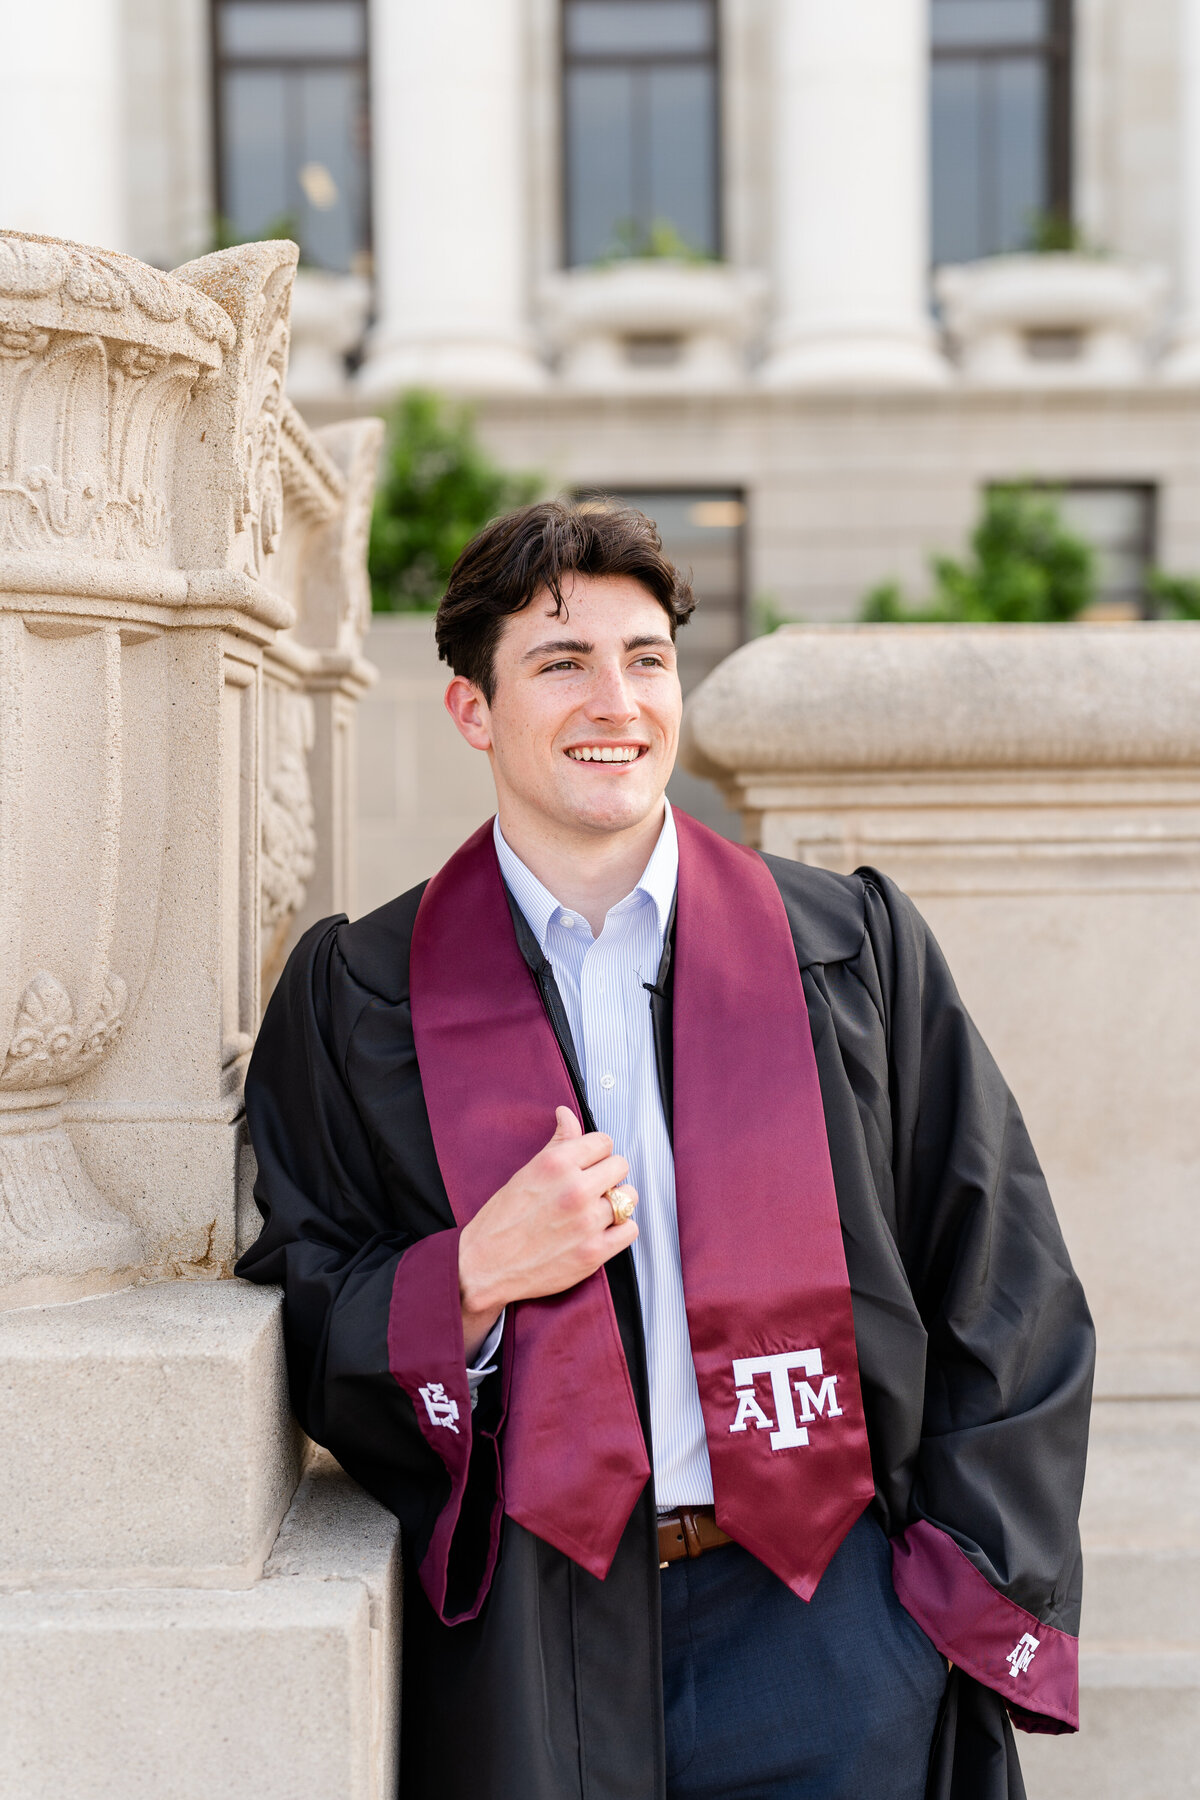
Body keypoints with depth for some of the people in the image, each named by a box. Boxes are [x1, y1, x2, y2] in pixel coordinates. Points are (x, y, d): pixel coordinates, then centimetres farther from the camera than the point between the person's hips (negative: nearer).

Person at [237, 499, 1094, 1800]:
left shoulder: (854, 946, 4)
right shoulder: (357, 996, 3)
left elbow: (1001, 1289, 5)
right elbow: (304, 1332, 4)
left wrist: (978, 1599, -2)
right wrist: (475, 1275, -14)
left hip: (824, 1616, 1)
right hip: (528, 1650, 0)